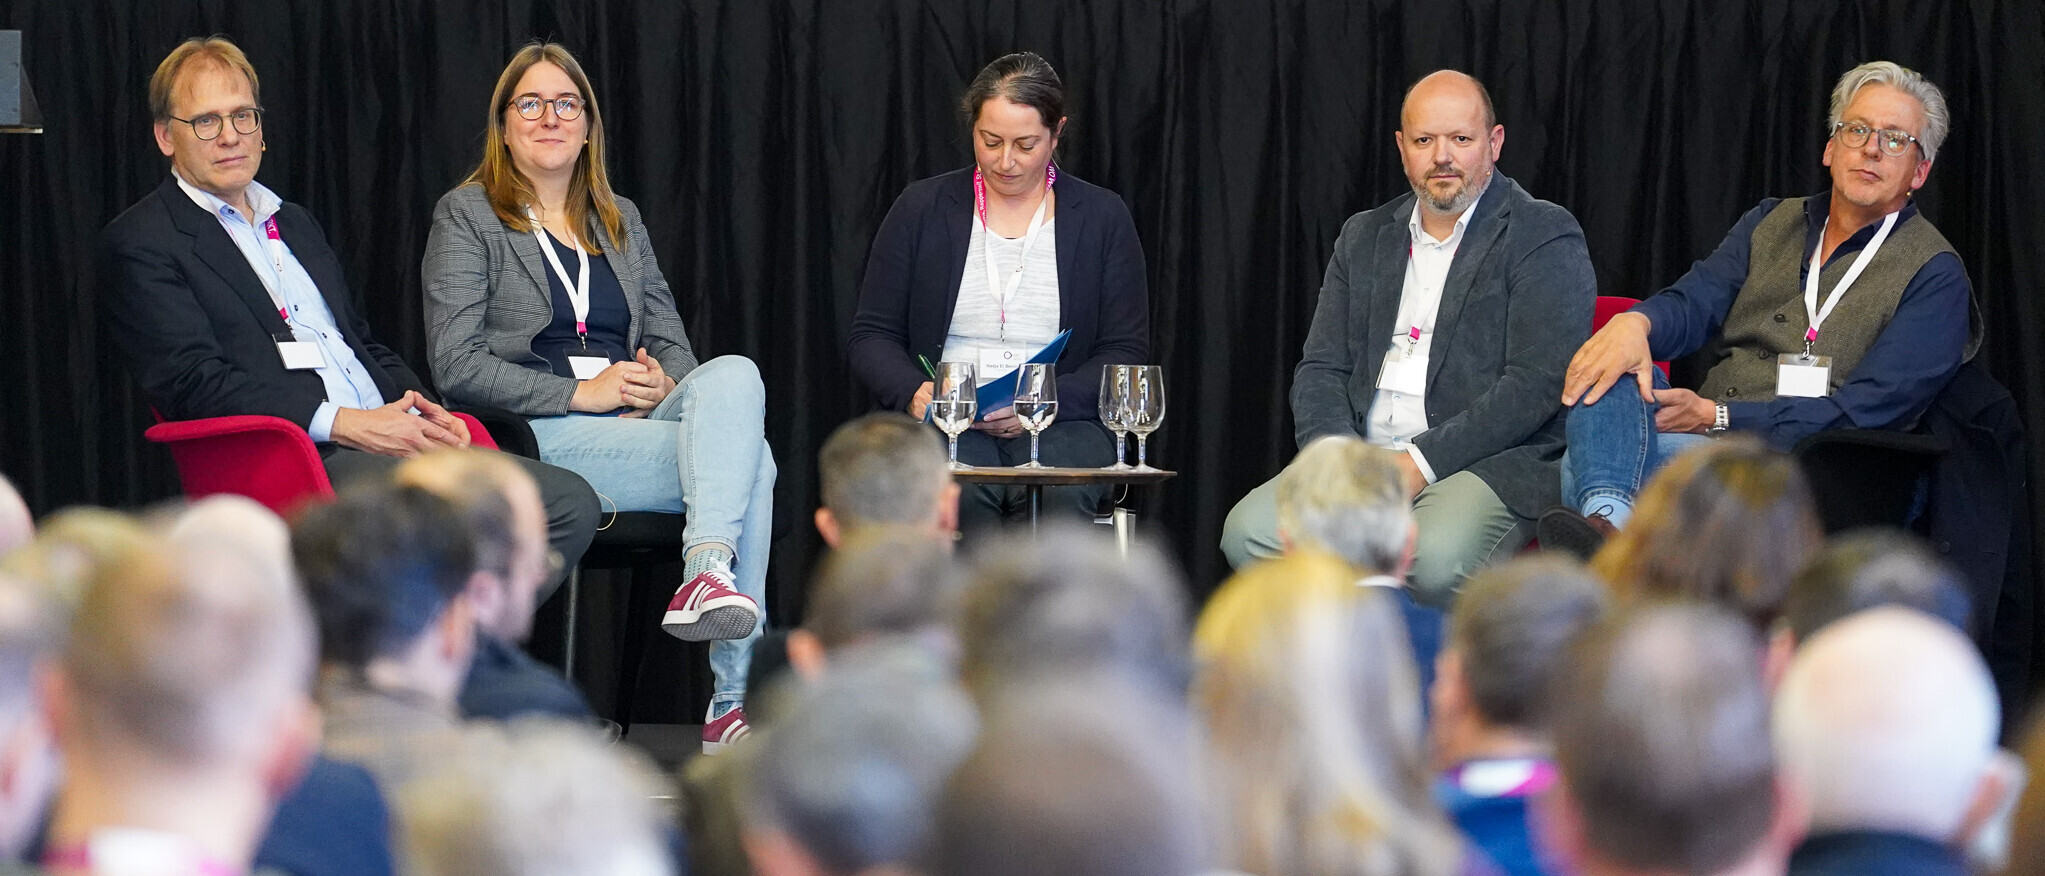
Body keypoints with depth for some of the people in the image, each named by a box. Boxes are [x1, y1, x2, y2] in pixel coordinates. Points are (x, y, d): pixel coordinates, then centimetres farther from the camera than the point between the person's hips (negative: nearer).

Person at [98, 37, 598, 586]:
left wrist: (420, 410, 7)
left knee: (570, 501, -14)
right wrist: (348, 425, -17)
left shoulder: (297, 225, 28)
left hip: (387, 434, 8)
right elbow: (195, 382, -10)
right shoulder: (141, 243, 3)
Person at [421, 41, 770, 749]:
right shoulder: (466, 216, 5)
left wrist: (665, 380, -2)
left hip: (642, 423, 6)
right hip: (539, 439, -5)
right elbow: (457, 366, -5)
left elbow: (671, 340, 24)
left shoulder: (620, 220, 23)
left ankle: (708, 570, -45)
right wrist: (581, 393, -12)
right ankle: (736, 698, -33)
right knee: (749, 459, -28)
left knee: (733, 374, -30)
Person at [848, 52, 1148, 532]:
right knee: (956, 493, -37)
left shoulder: (1101, 217, 10)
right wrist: (913, 391, -11)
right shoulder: (922, 209, 11)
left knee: (1062, 495, -36)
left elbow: (1126, 352, 8)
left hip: (1061, 424, 0)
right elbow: (871, 335, 12)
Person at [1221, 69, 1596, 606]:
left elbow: (1537, 384, -10)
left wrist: (1420, 462, -16)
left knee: (1435, 556, -37)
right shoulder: (1365, 238, 20)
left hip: (1491, 462, -5)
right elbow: (1320, 370, 16)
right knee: (1248, 530, -20)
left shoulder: (1545, 238, 1)